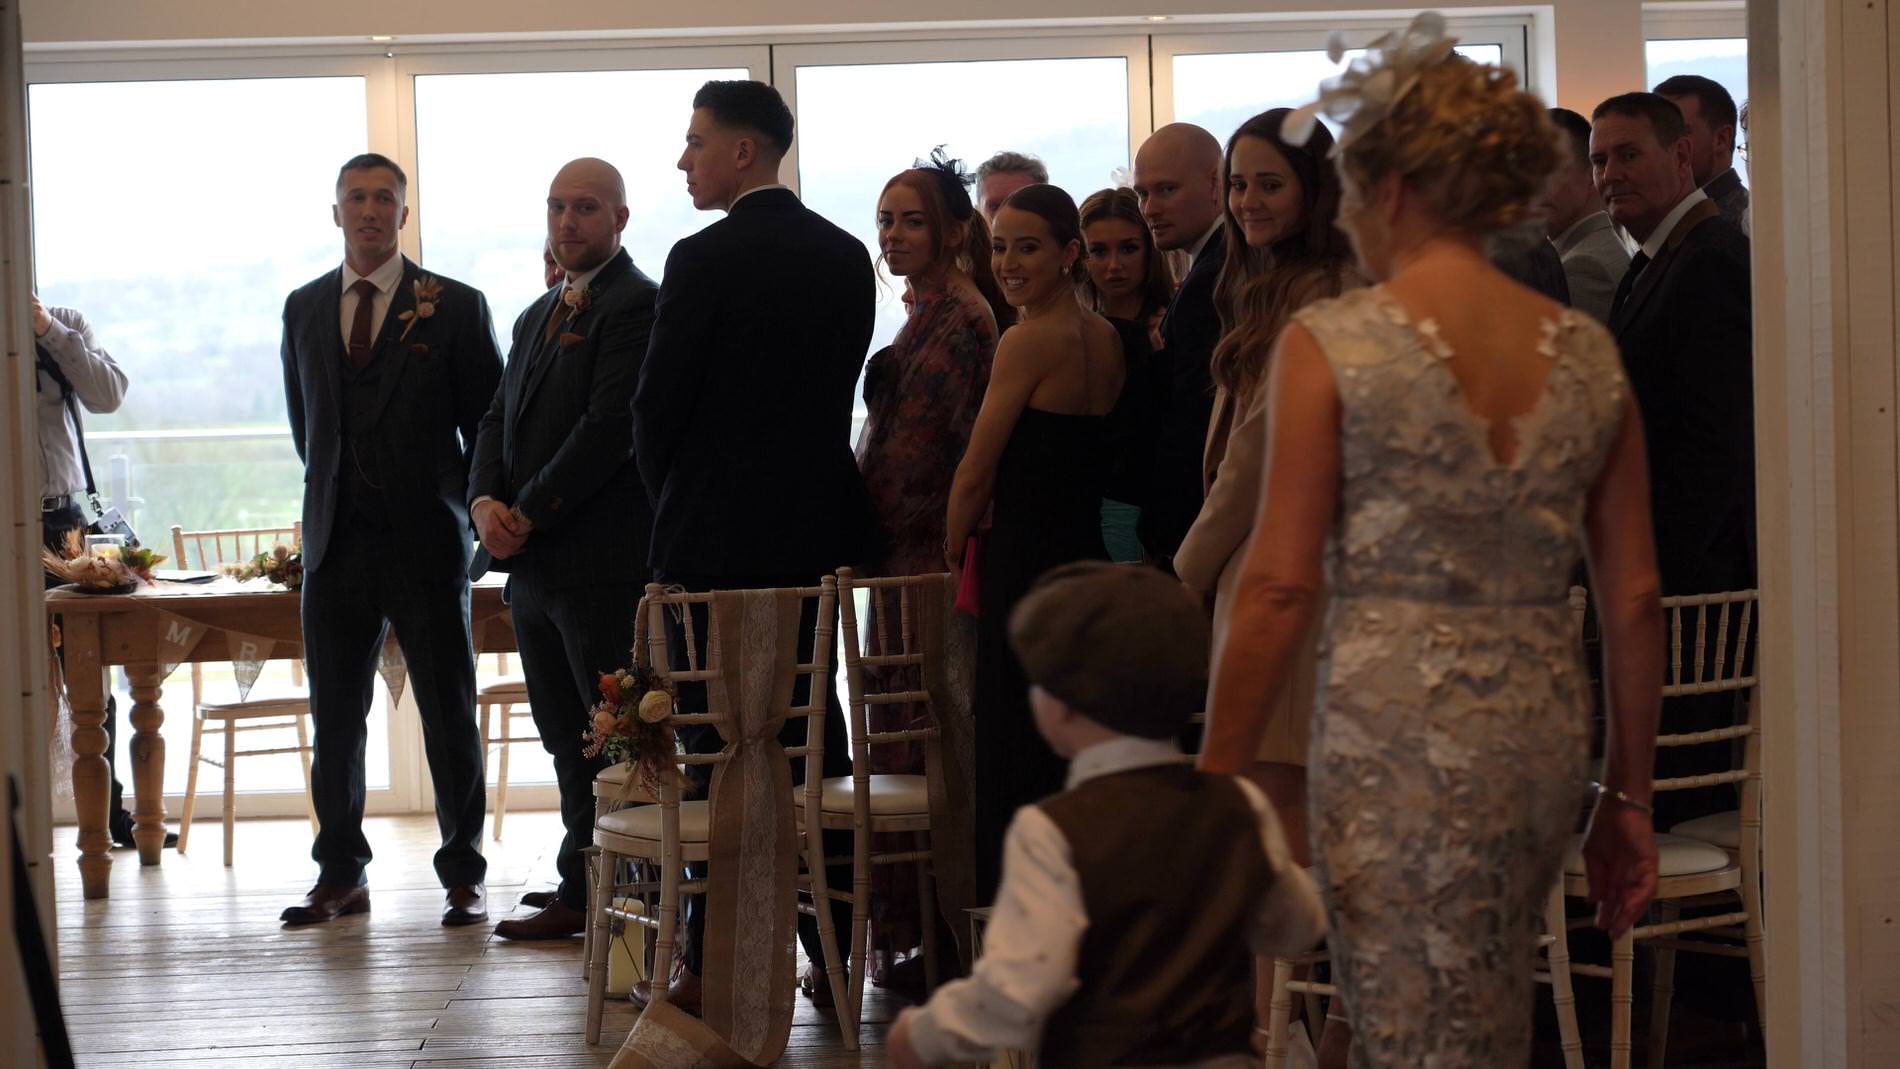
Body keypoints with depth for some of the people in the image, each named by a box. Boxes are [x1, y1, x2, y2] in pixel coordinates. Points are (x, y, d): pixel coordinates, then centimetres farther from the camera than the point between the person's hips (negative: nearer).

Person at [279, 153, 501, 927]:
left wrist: (472, 508, 3)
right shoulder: (303, 309, 11)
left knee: (450, 718, 1)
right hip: (336, 543, 3)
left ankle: (463, 877, 10)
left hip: (427, 543, -3)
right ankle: (341, 876, 17)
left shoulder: (455, 307, -1)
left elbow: (491, 422, 3)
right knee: (334, 720, 7)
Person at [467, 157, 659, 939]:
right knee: (567, 740, 13)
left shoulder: (637, 305, -9)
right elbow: (499, 421, 18)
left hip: (602, 561, -9)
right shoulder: (537, 317, 21)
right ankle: (581, 896, 19)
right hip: (533, 564, 9)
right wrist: (486, 501, -2)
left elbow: (610, 428, -17)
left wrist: (529, 515, -14)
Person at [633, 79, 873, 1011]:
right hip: (817, 528, 6)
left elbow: (656, 405, -9)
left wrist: (672, 497, 9)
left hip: (716, 532, -6)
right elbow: (838, 388, 10)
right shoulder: (846, 256, 8)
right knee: (810, 730, 11)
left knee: (716, 737, -1)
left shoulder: (707, 260, -12)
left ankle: (712, 962, 1)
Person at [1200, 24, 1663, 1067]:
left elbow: (1279, 588, -9)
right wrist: (1629, 795, 17)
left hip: (1398, 734, -5)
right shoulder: (1586, 353, 7)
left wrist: (1214, 781, -3)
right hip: (1545, 729, 6)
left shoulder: (1331, 342, -7)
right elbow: (1634, 599, 9)